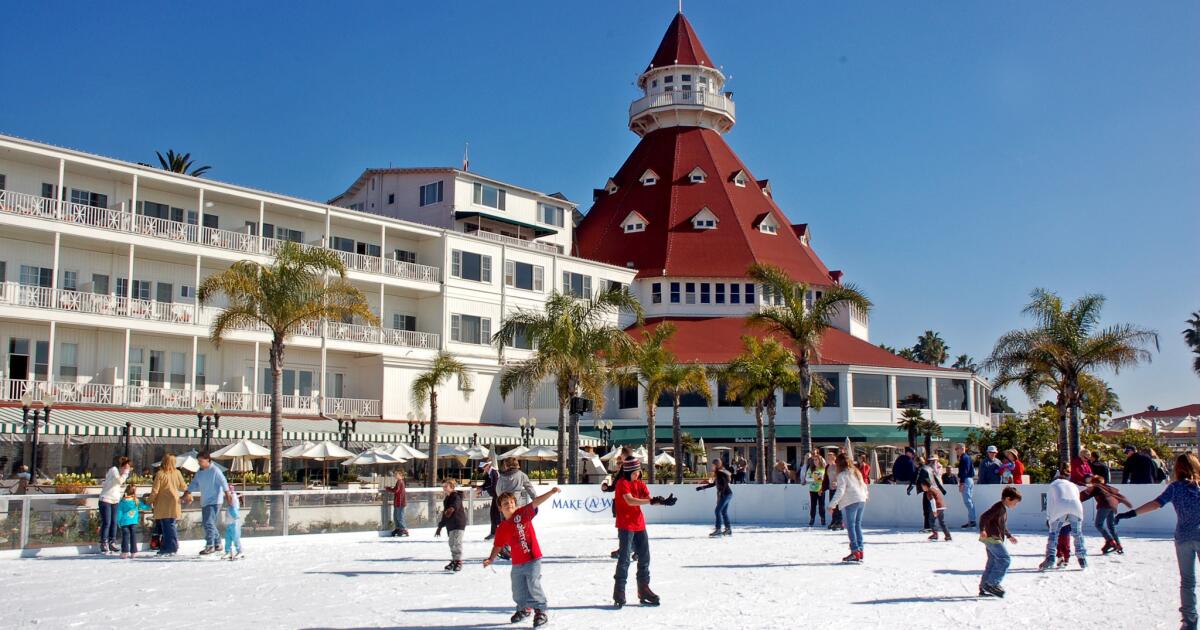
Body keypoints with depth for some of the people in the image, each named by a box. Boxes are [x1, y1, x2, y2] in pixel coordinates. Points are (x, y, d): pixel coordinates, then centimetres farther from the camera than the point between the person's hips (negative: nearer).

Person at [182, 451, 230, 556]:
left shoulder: (215, 471, -10)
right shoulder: (199, 473, 13)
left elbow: (224, 483, -13)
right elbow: (194, 484, 16)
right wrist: (187, 494, 3)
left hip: (214, 501, -8)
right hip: (204, 502, 8)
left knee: (209, 523, -15)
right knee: (207, 523, 12)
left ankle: (210, 546, -13)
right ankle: (217, 543, 25)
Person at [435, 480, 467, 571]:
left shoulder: (456, 496, -9)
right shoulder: (447, 499, 18)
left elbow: (456, 504, -34)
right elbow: (444, 513, 26)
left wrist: (452, 508, -56)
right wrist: (440, 527, 28)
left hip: (459, 523, -9)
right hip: (450, 524, 9)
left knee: (457, 542, -15)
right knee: (451, 543, 12)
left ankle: (459, 561, -12)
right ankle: (454, 561, 23)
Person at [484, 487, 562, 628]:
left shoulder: (522, 513, -7)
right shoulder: (501, 528, 4)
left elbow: (535, 503, -18)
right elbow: (498, 546, 14)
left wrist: (551, 492, -29)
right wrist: (491, 559, 3)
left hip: (533, 559, -5)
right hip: (517, 563, 5)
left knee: (534, 586, -12)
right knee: (518, 590, 13)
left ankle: (541, 612, 1)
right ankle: (524, 609, 39)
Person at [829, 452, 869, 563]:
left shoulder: (842, 475, -7)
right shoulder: (856, 472, 17)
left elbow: (840, 491, -16)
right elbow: (864, 486, 26)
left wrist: (832, 504, -16)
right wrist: (864, 495, 45)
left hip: (850, 502, -8)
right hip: (861, 500, 8)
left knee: (850, 526, -5)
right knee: (858, 525, 12)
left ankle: (855, 552, -12)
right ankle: (860, 551, 9)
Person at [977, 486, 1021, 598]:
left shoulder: (1003, 509, 19)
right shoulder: (999, 507, -13)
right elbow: (984, 517, -23)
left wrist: (1009, 536, 42)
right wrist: (982, 530, -34)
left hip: (994, 539, 11)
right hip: (992, 538, -11)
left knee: (993, 562, 12)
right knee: (1005, 559, -13)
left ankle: (984, 588, 15)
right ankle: (992, 584, -15)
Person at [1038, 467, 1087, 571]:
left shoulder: (1053, 484, 27)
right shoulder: (1074, 486, 33)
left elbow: (1049, 502, 20)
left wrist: (1049, 517, 23)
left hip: (1060, 509, -2)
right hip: (1076, 508, 2)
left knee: (1053, 533, 6)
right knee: (1078, 533, 17)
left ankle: (1050, 558, -6)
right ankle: (1082, 559, 17)